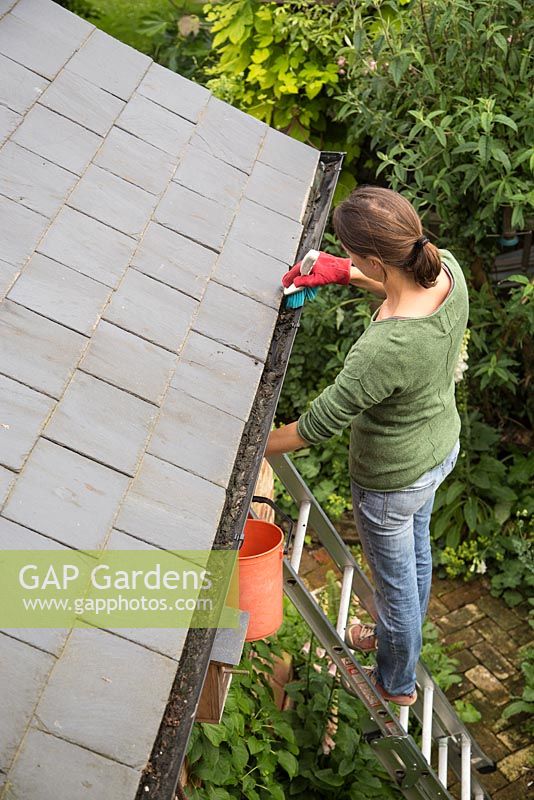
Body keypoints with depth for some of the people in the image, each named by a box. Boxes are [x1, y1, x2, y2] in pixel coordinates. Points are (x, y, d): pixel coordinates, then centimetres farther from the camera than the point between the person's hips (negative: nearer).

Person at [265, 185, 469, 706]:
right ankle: (399, 637, 63)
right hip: (442, 444, 8)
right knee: (416, 549, 32)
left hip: (391, 479, -8)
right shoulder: (448, 267, -20)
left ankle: (397, 683, 52)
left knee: (395, 579, 20)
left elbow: (320, 424, -28)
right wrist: (344, 274, -5)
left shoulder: (384, 350, -42)